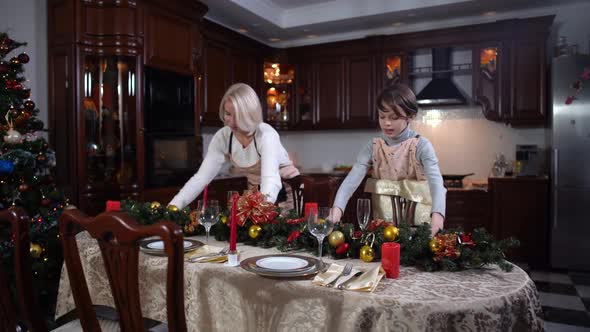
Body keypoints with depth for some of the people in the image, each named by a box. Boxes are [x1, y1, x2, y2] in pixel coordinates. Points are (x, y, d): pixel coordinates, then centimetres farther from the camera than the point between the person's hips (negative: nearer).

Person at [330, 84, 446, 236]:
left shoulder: (421, 145, -9)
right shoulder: (373, 146, -2)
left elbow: (435, 180, -24)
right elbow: (352, 179, -14)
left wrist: (437, 214, -44)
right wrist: (337, 208, -32)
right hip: (382, 220, 2)